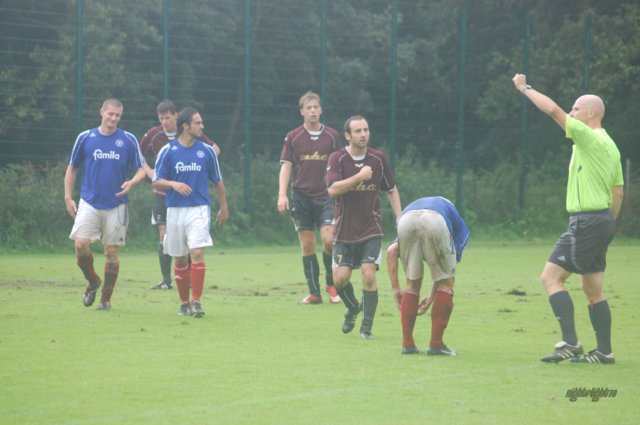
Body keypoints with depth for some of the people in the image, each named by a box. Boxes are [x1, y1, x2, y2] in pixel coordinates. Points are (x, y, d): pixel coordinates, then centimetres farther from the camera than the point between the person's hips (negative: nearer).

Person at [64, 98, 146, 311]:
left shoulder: (128, 140, 1)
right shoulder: (85, 138, 3)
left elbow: (141, 170, 4)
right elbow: (72, 168, 12)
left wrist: (131, 183, -18)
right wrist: (68, 197, 5)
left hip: (116, 205, 0)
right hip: (89, 203, 0)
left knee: (112, 251, 1)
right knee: (81, 243, -16)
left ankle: (106, 299, 12)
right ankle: (92, 281, 11)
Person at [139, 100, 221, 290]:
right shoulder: (153, 135, 0)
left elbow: (215, 149, 6)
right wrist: (149, 172, 0)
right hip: (162, 193, 1)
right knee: (164, 236, -3)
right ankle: (166, 280, 1)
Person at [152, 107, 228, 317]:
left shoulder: (207, 151, 3)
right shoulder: (167, 151, -1)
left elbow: (218, 181, 14)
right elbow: (156, 182, 1)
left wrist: (224, 208, 17)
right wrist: (173, 184, -19)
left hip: (199, 209, -1)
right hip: (175, 211, 1)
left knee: (197, 253, -17)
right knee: (180, 259, 7)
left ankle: (196, 302, -16)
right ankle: (184, 303, 20)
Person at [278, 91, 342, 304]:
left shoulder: (332, 136, 5)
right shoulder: (293, 137, 3)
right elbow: (285, 166, 1)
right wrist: (282, 195, -9)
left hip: (326, 196, 0)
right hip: (301, 196, 0)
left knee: (329, 240, -15)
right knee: (307, 245, 1)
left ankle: (331, 284, 6)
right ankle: (314, 293, 7)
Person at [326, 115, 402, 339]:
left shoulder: (379, 159, 0)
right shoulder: (337, 159, -7)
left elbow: (391, 190, 13)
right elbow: (333, 189, -21)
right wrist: (359, 177, -29)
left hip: (371, 229, 0)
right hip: (345, 230, 0)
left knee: (369, 275, -13)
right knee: (340, 278, -6)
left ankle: (366, 327, 1)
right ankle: (353, 308, 27)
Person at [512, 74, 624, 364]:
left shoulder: (589, 137, -12)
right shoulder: (609, 145, 15)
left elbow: (552, 110, -20)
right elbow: (618, 191, 19)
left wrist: (525, 89, -9)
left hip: (586, 221, -10)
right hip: (602, 220, 10)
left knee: (551, 277, -8)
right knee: (593, 290, 12)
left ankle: (570, 342, -15)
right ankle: (604, 351, 11)